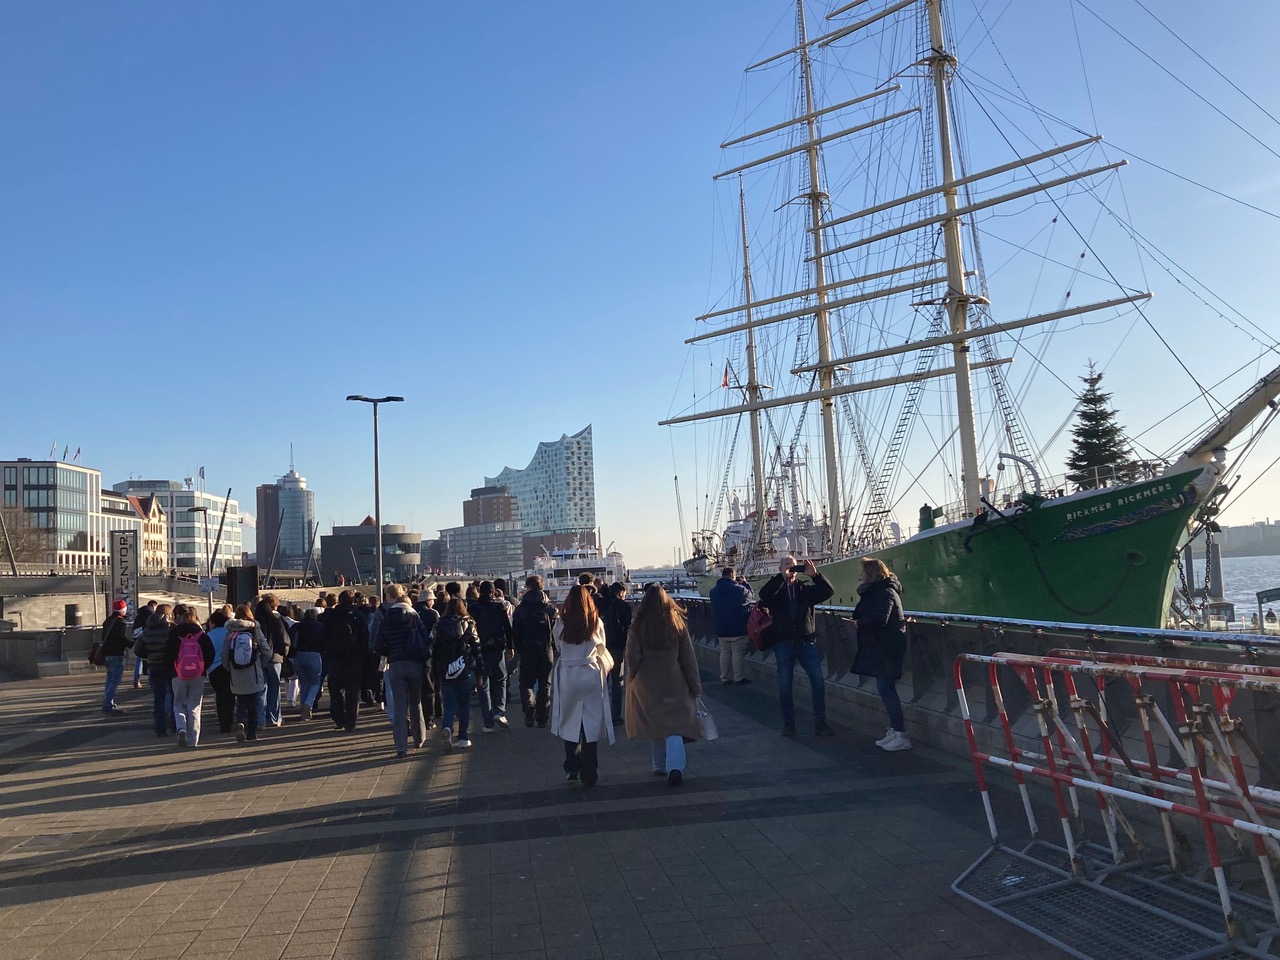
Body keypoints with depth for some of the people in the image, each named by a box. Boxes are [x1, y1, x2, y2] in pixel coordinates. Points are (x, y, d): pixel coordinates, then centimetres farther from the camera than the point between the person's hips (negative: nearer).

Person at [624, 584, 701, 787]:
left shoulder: (638, 626, -9)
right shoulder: (677, 624, -4)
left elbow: (633, 657, -10)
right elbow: (688, 658, 1)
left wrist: (632, 677, 9)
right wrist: (695, 686, 8)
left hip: (648, 685, 0)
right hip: (675, 684, 0)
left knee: (656, 724, 16)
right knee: (675, 725, 1)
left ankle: (660, 765, 24)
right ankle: (675, 767, -16)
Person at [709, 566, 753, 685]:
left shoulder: (713, 591, 1)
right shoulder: (739, 589, -16)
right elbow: (750, 595, 4)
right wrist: (745, 583, 16)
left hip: (721, 629, 5)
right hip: (738, 628, -5)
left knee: (724, 653, 13)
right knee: (737, 654, 3)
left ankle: (725, 677, 18)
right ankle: (738, 678, 8)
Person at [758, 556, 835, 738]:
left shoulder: (805, 588, 10)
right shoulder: (776, 589, 5)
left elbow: (829, 591, -1)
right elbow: (764, 594, -18)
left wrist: (815, 575, -15)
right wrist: (782, 576, -23)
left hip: (806, 642, 1)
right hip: (784, 643, -1)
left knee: (818, 680, -6)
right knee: (784, 685, 4)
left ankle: (820, 723, 4)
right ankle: (788, 723, 17)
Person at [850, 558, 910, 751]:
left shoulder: (884, 593, -16)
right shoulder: (876, 591, 16)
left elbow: (879, 620, -26)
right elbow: (869, 614, 12)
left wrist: (859, 622, -12)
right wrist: (860, 620, -7)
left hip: (887, 648, -10)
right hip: (881, 648, 10)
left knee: (886, 689, -8)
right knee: (886, 689, 12)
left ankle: (901, 735, -4)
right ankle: (894, 731, 19)